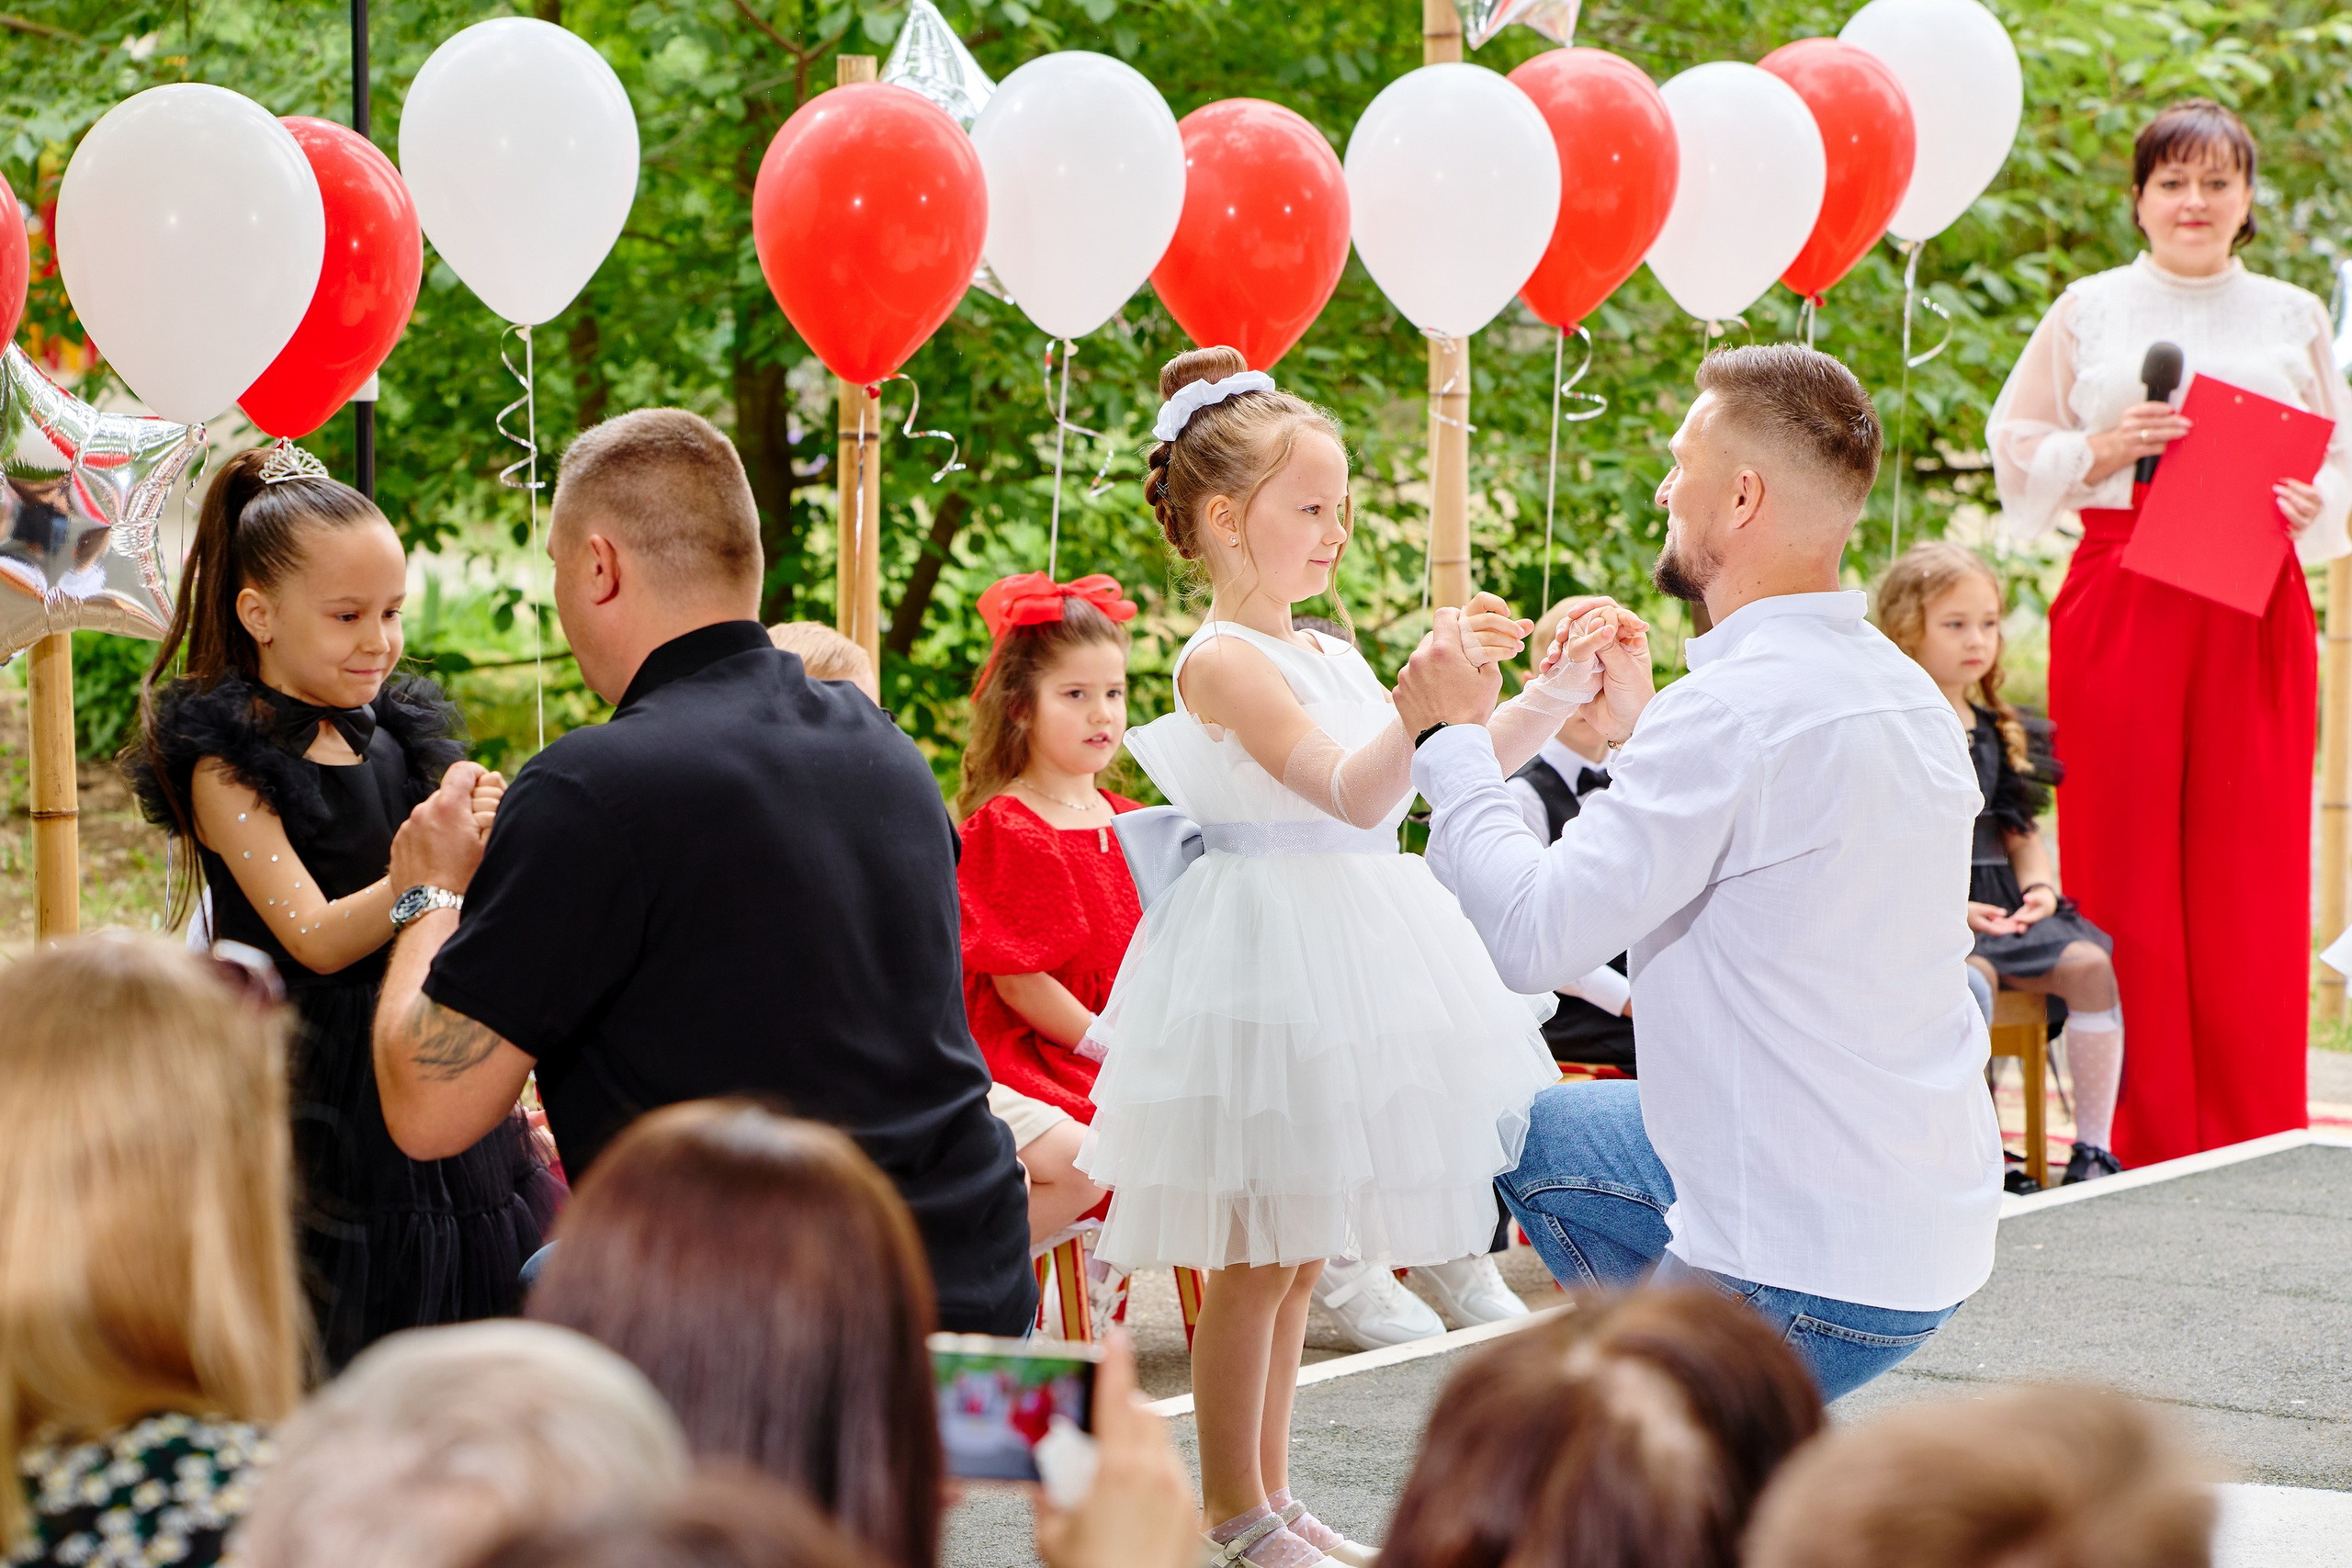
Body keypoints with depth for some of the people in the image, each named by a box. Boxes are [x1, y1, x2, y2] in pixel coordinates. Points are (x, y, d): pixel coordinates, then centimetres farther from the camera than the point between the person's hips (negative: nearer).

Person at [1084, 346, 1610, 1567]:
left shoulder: (1329, 654, 13)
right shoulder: (1221, 661, -14)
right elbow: (1354, 791, -25)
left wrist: (1557, 699, 6)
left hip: (1345, 951, 9)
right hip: (1265, 958, -9)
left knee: (1300, 1251, 14)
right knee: (1254, 1257, -1)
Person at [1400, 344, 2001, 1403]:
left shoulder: (1736, 711, -21)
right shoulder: (1903, 692, 8)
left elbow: (1535, 935, -20)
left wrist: (1450, 737, -6)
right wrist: (1638, 734, 28)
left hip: (1815, 1270, -9)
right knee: (1527, 1136, 25)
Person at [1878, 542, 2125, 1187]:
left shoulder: (1997, 732, 18)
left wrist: (2040, 887, 1)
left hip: (2001, 903, 6)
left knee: (2090, 966, -19)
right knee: (1969, 977, -36)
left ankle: (2092, 1151, -17)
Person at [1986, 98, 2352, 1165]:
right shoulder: (2088, 312, 8)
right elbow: (2017, 450, 8)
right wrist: (2102, 449, -10)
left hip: (2253, 611, 1)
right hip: (2121, 603, -1)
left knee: (2250, 876, -1)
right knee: (2125, 869, -2)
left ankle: (2256, 1155, 5)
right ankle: (2138, 1149, 4)